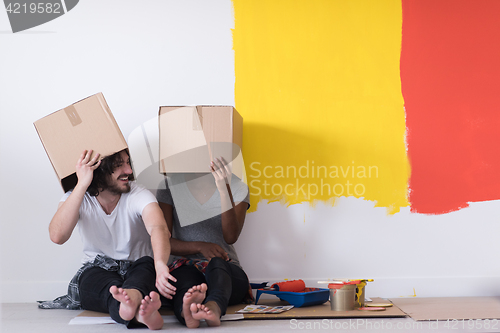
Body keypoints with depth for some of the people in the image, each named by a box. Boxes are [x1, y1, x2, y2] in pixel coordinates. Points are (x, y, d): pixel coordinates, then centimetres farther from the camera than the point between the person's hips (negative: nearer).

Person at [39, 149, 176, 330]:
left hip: (140, 272, 0)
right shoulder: (76, 198, -5)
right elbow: (57, 236, -26)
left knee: (147, 263, -36)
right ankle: (139, 314, -70)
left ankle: (132, 297, -72)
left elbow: (158, 229, -32)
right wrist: (82, 185, -29)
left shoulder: (138, 196, -10)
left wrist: (160, 265, -55)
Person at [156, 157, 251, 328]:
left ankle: (214, 307, -69)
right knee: (185, 276, -37)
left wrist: (224, 189, -21)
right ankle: (186, 311, -71)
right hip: (185, 266, 0)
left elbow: (231, 237, -10)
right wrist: (199, 247, -16)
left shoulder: (237, 187, 7)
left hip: (227, 270, 0)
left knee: (216, 264, -37)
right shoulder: (170, 184, 8)